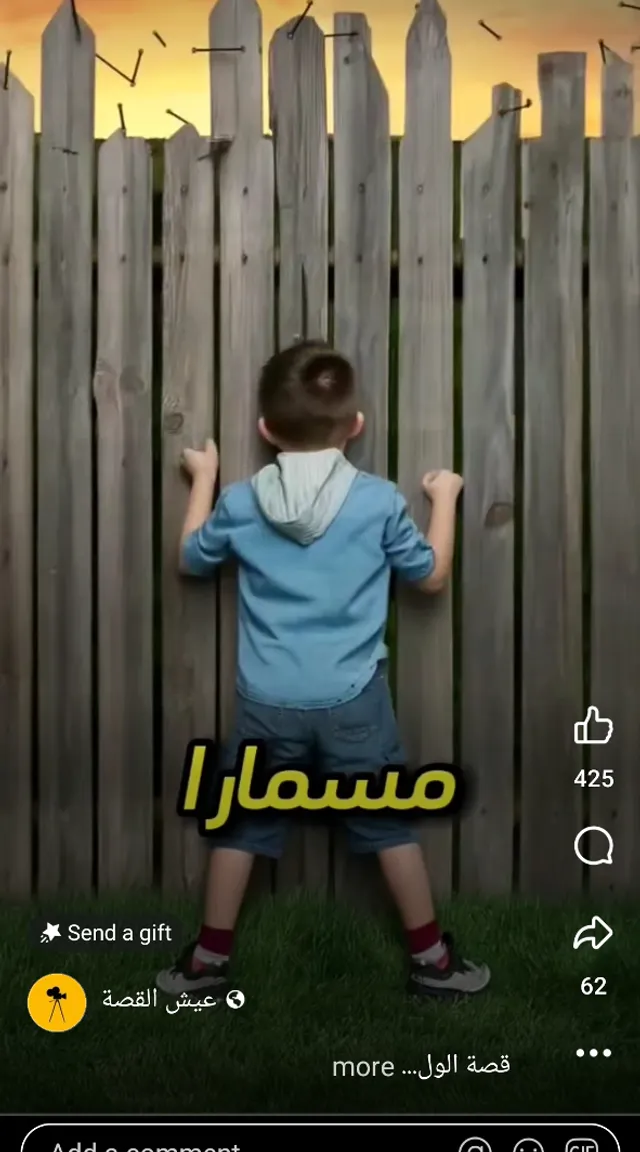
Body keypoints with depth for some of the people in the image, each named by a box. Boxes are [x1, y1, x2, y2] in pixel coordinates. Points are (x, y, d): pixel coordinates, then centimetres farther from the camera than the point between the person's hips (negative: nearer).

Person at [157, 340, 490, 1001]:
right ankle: (431, 959, 22)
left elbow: (191, 559, 15)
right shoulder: (379, 501, -7)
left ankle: (208, 962, 24)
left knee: (240, 827, 14)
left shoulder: (241, 503, -3)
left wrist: (202, 481, 27)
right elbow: (432, 575, 6)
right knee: (390, 825, 12)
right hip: (352, 699, -1)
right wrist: (444, 499, 20)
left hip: (267, 702, 1)